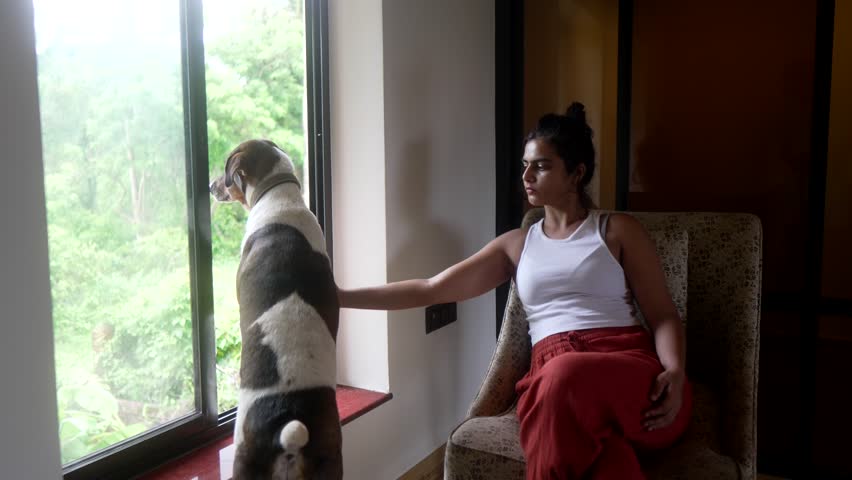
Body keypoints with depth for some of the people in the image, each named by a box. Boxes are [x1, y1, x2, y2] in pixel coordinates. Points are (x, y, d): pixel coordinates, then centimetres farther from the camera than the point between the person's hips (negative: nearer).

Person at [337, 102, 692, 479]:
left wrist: (675, 372, -16)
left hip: (630, 366, -1)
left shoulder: (619, 230, 12)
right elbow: (431, 290, 13)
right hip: (553, 372, 1)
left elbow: (663, 315, 7)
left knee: (569, 379, -37)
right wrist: (340, 296, 7)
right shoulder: (516, 244, 18)